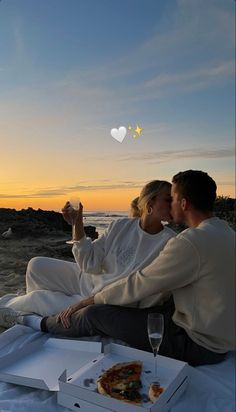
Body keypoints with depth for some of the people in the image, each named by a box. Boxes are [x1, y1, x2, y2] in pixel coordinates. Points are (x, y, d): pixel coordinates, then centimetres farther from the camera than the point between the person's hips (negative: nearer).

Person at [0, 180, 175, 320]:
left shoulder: (170, 242, -18)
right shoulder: (121, 226, -7)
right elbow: (90, 264, -10)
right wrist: (78, 223, -19)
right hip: (91, 281, 5)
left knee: (36, 298, -11)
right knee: (36, 265, 1)